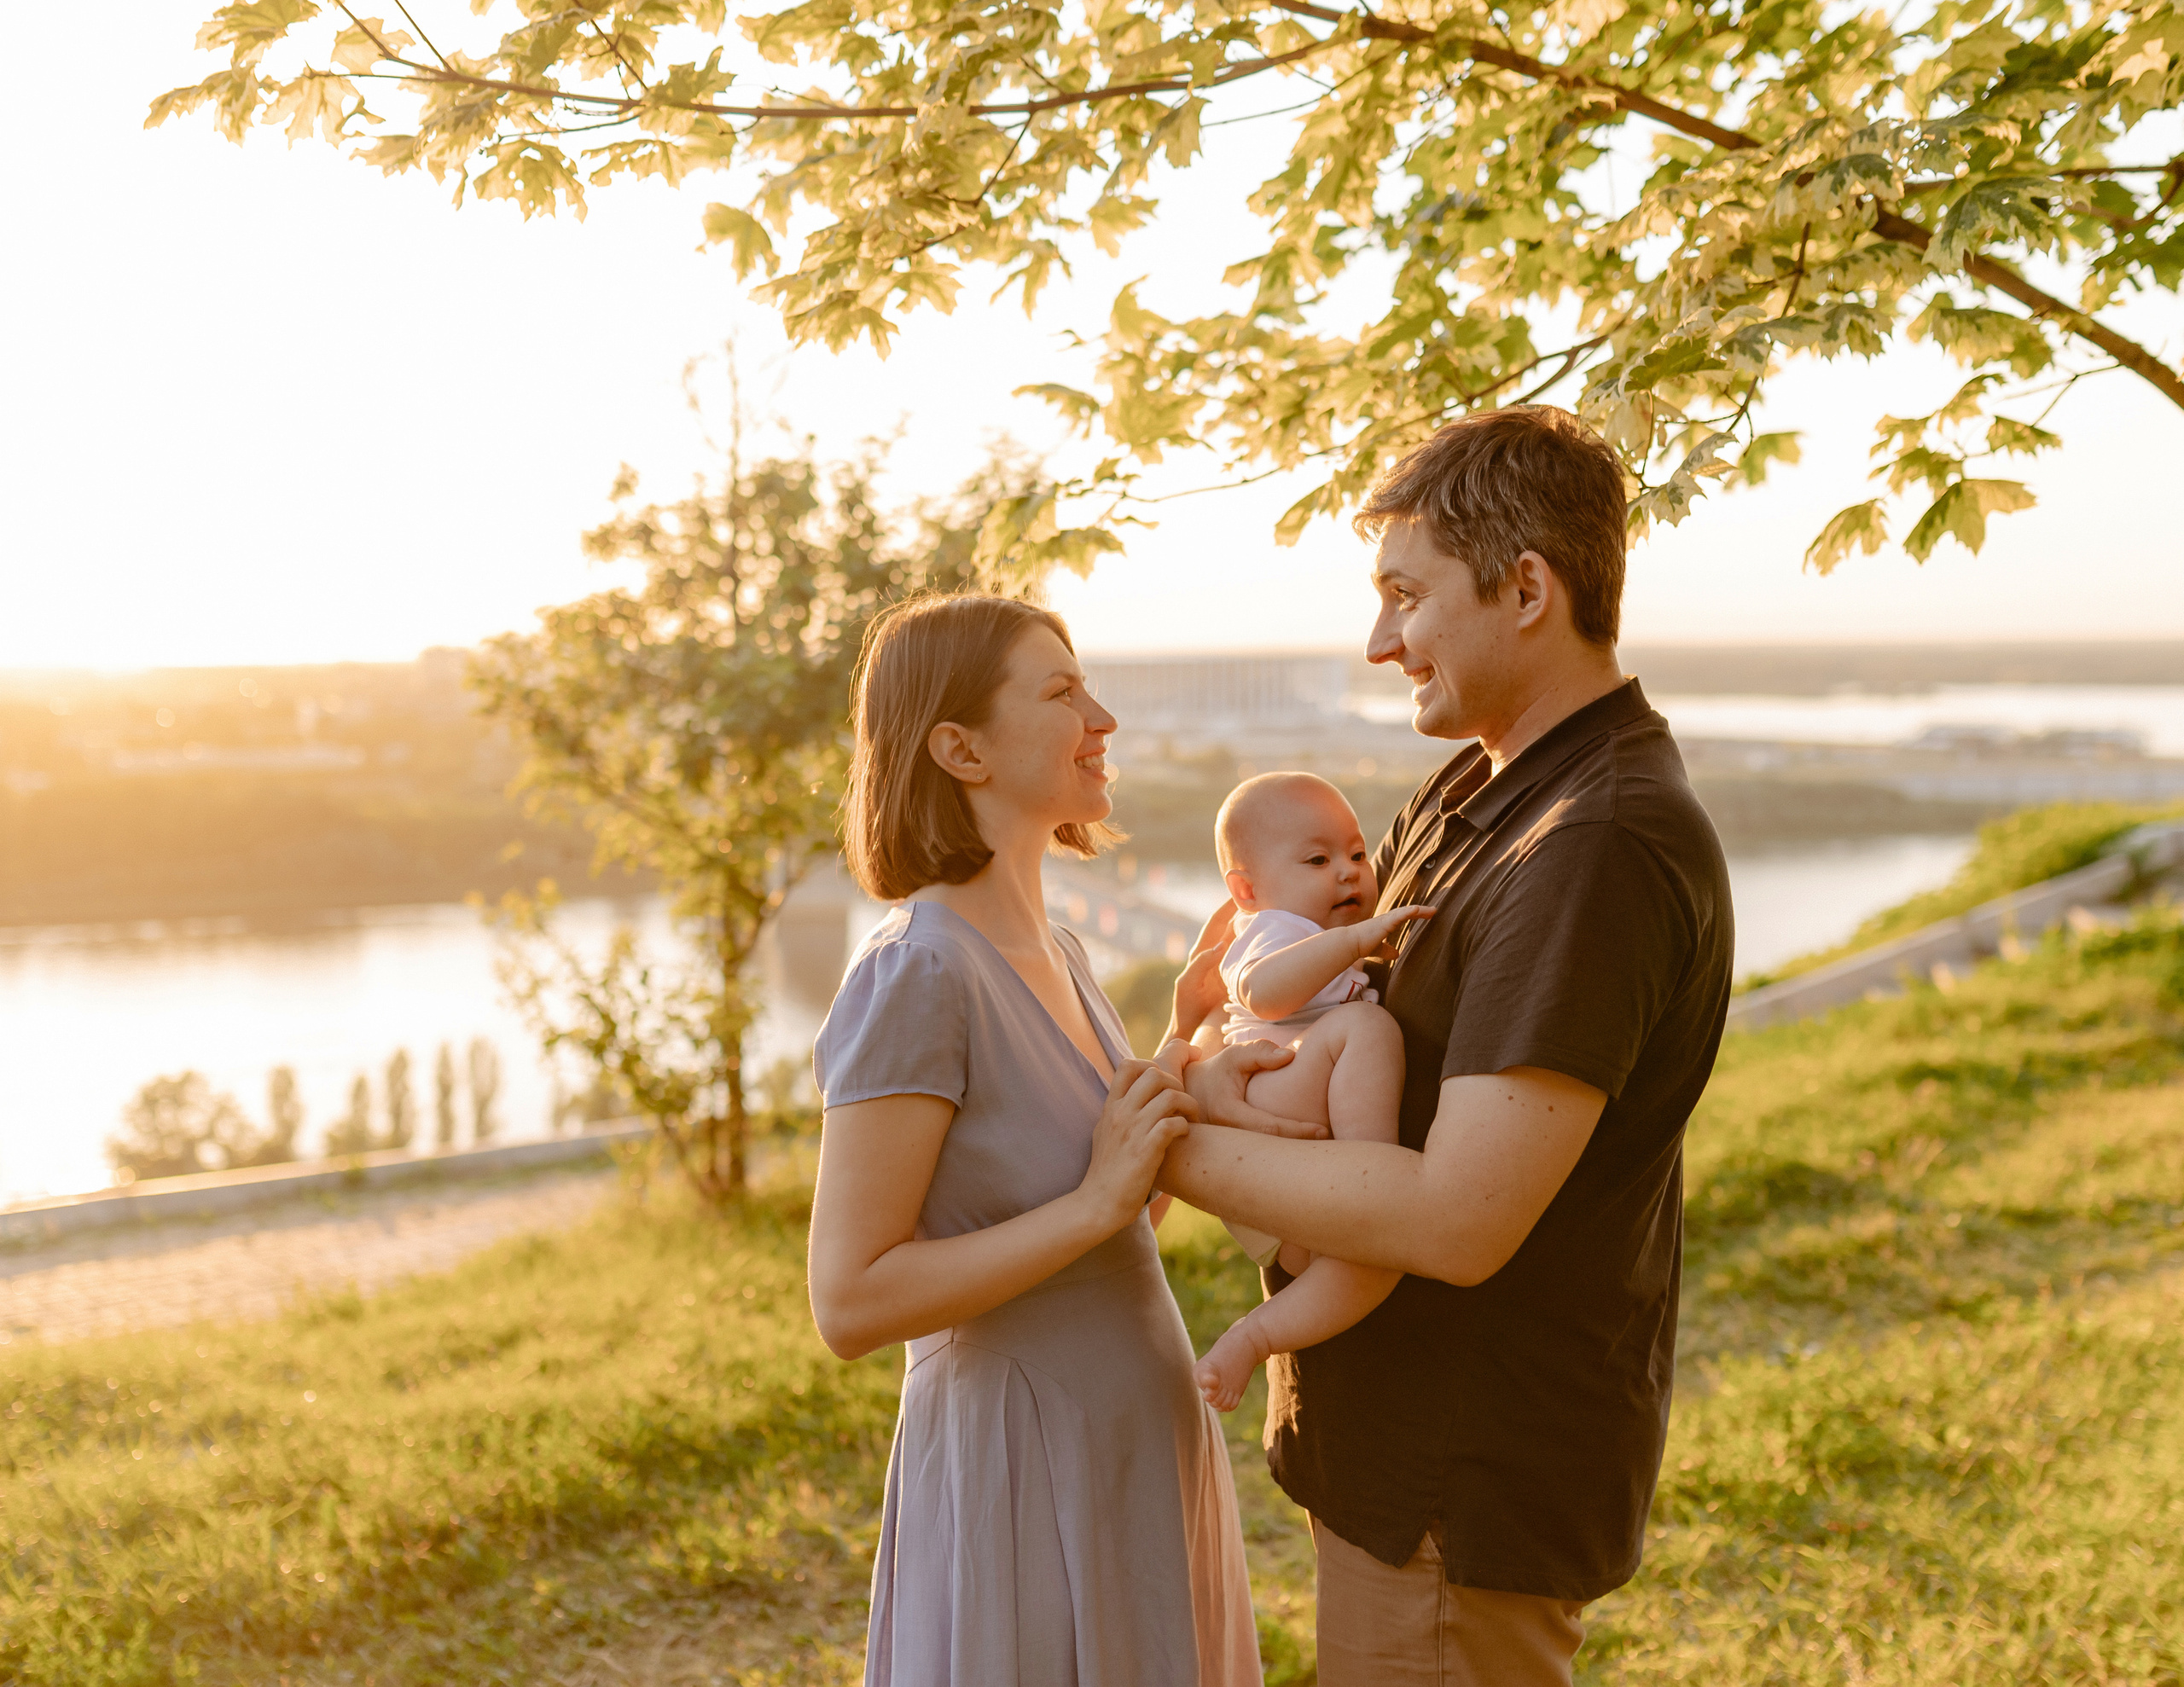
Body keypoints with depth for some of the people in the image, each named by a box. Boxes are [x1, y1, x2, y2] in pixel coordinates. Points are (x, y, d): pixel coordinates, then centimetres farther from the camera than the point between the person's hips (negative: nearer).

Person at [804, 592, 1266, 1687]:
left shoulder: (1050, 953, 6)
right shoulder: (916, 975, -20)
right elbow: (849, 1302, -22)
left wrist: (1196, 1110, -1)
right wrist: (1098, 1200, -24)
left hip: (1133, 1460, 8)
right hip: (1021, 1481, -8)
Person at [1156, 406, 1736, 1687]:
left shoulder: (1600, 849, -26)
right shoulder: (1480, 789, 6)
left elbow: (1456, 1220, -31)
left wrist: (1176, 1149, -20)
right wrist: (1229, 1007, -5)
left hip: (1470, 1483, -9)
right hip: (1414, 1432, 9)